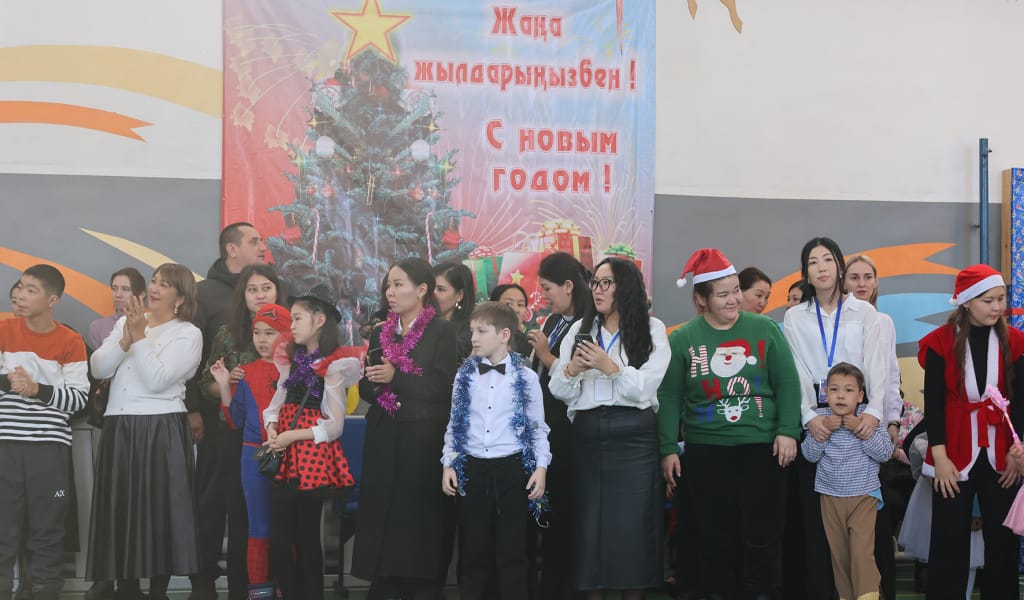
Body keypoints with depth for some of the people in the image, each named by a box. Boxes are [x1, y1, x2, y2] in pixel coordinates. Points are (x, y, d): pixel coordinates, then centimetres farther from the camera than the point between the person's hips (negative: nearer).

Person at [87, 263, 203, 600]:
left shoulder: (188, 334, -2)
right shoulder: (125, 322, 13)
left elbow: (156, 380, -14)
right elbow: (98, 369, 2)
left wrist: (140, 337, -16)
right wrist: (126, 340, -12)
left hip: (162, 431, -4)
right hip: (118, 429, 5)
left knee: (159, 511, -2)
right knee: (120, 510, 6)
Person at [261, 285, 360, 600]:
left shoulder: (333, 367, -7)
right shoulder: (291, 361, 12)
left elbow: (335, 426, -11)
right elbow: (275, 407, 13)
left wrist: (293, 435, -17)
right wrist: (272, 430, -7)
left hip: (313, 458, -6)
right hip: (284, 459, 6)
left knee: (307, 538, 3)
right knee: (279, 541, 5)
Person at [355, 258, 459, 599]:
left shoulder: (442, 331, -4)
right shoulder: (380, 333, 12)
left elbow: (443, 388, -12)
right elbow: (366, 390, 11)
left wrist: (395, 377, -17)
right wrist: (372, 380, -11)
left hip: (423, 440, -5)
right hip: (383, 439, 5)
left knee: (419, 517, -2)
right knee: (382, 514, 5)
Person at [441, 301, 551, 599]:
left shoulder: (525, 377, -1)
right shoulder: (464, 375, 5)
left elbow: (538, 427, 2)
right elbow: (455, 425, 10)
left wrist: (541, 466, -7)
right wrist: (449, 464, 3)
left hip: (512, 469, -2)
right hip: (472, 469, 2)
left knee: (511, 552, 2)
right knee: (474, 552, 8)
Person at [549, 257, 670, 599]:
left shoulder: (652, 330, 4)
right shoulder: (580, 330, 13)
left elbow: (645, 388, -7)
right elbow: (560, 392, 7)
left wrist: (609, 366, -18)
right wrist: (571, 369, -12)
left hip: (634, 437, -3)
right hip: (586, 436, 3)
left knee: (632, 523, -1)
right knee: (589, 521, 2)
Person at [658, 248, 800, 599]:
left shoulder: (764, 329, 3)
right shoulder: (681, 340, 2)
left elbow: (787, 383, 3)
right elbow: (669, 398, 2)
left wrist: (787, 431, -6)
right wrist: (668, 449, -3)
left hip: (762, 449, 0)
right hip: (704, 453, 0)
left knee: (762, 535, 3)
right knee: (710, 538, 5)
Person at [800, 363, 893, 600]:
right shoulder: (821, 418, -1)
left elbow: (885, 453, -11)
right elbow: (809, 454, -4)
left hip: (864, 496, -2)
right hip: (831, 497, 3)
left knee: (862, 551, -13)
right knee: (839, 552, 10)